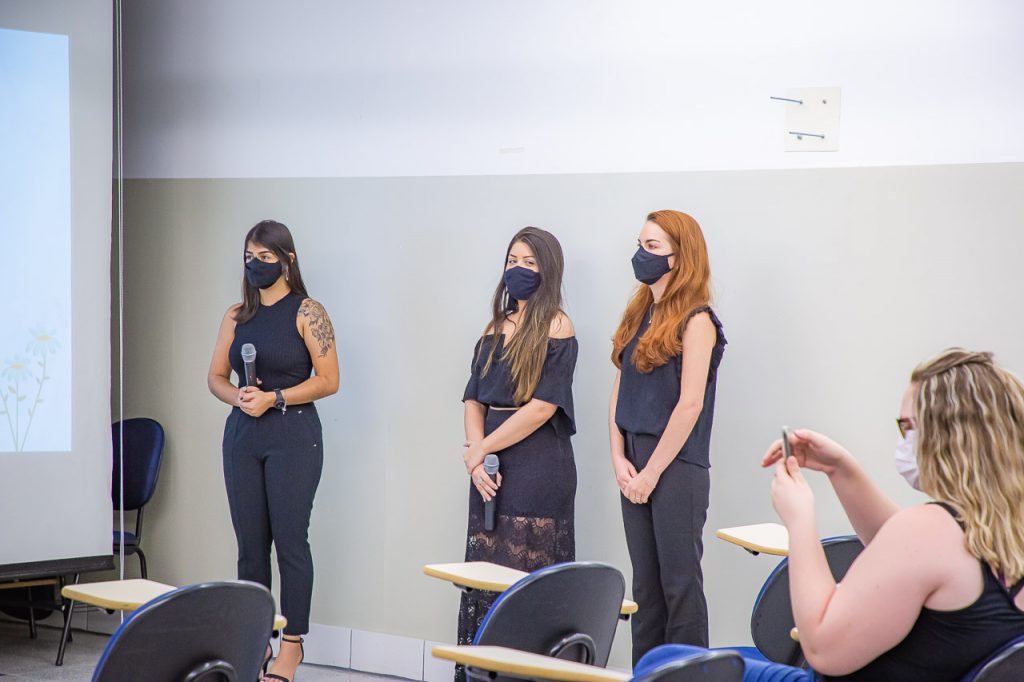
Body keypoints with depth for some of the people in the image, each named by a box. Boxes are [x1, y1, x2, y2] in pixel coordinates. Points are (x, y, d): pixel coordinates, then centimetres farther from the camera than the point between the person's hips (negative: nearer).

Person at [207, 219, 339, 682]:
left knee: (290, 540, -4)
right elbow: (216, 377, 14)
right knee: (250, 543, 7)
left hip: (292, 436, -5)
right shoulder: (236, 316, 11)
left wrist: (274, 398, -14)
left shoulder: (307, 313, -3)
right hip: (242, 436, 5)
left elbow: (329, 380, -7)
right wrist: (239, 397, -7)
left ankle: (291, 645, 3)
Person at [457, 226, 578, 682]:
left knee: (528, 578, -7)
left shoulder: (556, 327, -4)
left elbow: (543, 405, -12)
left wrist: (482, 448, -9)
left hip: (537, 466, -6)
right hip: (491, 466, 6)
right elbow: (474, 398, 10)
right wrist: (476, 454, -7)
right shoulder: (496, 328, 16)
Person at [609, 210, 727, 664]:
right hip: (635, 468, 7)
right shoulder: (639, 315, 13)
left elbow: (689, 404, -15)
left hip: (676, 469, -7)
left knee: (680, 584, -2)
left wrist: (652, 472, -14)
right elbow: (619, 392, 12)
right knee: (645, 585, 12)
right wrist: (619, 459, 0)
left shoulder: (696, 321, -10)